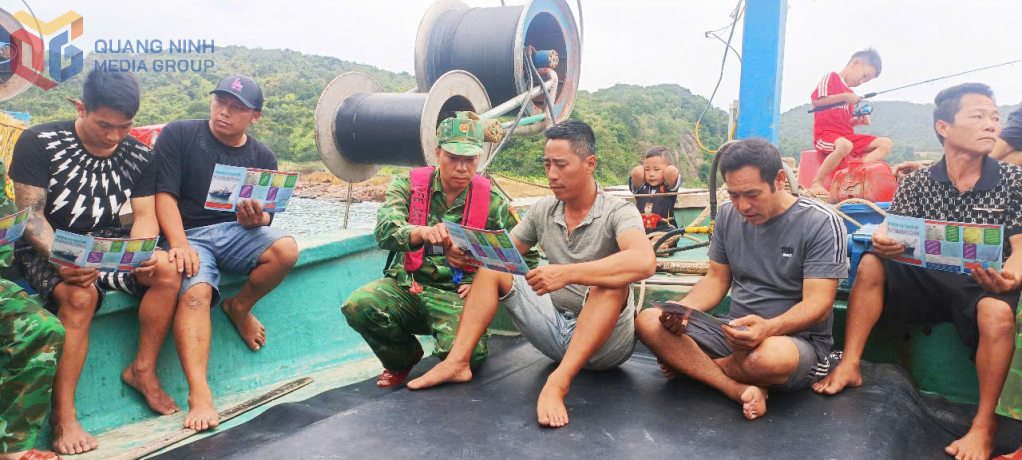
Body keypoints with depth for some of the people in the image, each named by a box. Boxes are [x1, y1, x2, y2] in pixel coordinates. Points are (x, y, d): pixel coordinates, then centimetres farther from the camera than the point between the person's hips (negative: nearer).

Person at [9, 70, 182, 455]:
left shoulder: (139, 157, 1)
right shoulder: (39, 142, -10)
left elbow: (145, 215, -1)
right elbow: (30, 214, -12)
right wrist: (62, 260, -29)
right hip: (47, 247, -3)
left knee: (166, 271, -23)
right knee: (80, 296, -33)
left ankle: (143, 370, -5)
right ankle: (63, 418, -25)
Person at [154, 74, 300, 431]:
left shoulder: (262, 157, 11)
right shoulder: (178, 135, 2)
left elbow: (264, 220, 9)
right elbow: (164, 194, -7)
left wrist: (257, 219, -18)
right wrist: (179, 244, -21)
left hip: (238, 231, 3)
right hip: (189, 233, -3)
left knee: (285, 250, -26)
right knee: (195, 293, -31)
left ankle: (239, 307, 2)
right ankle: (199, 395, -36)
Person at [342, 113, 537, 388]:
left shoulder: (493, 202, 3)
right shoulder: (407, 186, 3)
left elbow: (527, 258, 8)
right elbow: (385, 231, -17)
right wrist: (424, 233, -39)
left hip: (456, 294, -1)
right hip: (405, 286, 2)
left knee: (467, 353, -31)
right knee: (358, 306, -28)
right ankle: (403, 358, 6)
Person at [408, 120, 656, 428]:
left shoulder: (617, 213, -15)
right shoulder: (543, 211, 4)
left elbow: (644, 262, -36)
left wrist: (567, 273, -44)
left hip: (605, 339, -5)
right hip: (556, 329, 6)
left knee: (611, 283, -35)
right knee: (492, 267, -4)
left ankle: (557, 383, -40)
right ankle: (457, 362, -15)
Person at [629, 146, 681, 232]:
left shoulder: (669, 187, 0)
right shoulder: (640, 187, 6)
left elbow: (671, 171, -20)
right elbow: (636, 172, -13)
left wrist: (667, 167, 4)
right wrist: (645, 167, 10)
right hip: (641, 232, 3)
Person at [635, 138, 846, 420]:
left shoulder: (821, 223, -10)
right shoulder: (728, 215, 7)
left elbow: (817, 304, -16)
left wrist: (768, 328, -36)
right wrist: (681, 309, -10)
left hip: (799, 339, -5)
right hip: (735, 331, 5)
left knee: (767, 356, -42)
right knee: (647, 321, -16)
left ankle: (688, 364, -10)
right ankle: (742, 390, -27)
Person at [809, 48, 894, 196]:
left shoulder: (850, 94, 25)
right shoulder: (832, 77, 4)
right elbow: (817, 101, -14)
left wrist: (858, 121, 4)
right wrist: (844, 97, -11)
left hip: (847, 135, 8)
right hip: (826, 133, -8)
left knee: (886, 144, -3)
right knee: (845, 145, -40)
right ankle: (817, 184, -27)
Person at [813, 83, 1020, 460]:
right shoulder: (918, 184, 1)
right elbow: (891, 233, -6)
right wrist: (882, 241, -33)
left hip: (984, 287, -2)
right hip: (928, 279, 2)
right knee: (871, 263, -20)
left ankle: (984, 424, -19)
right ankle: (849, 366, -17)